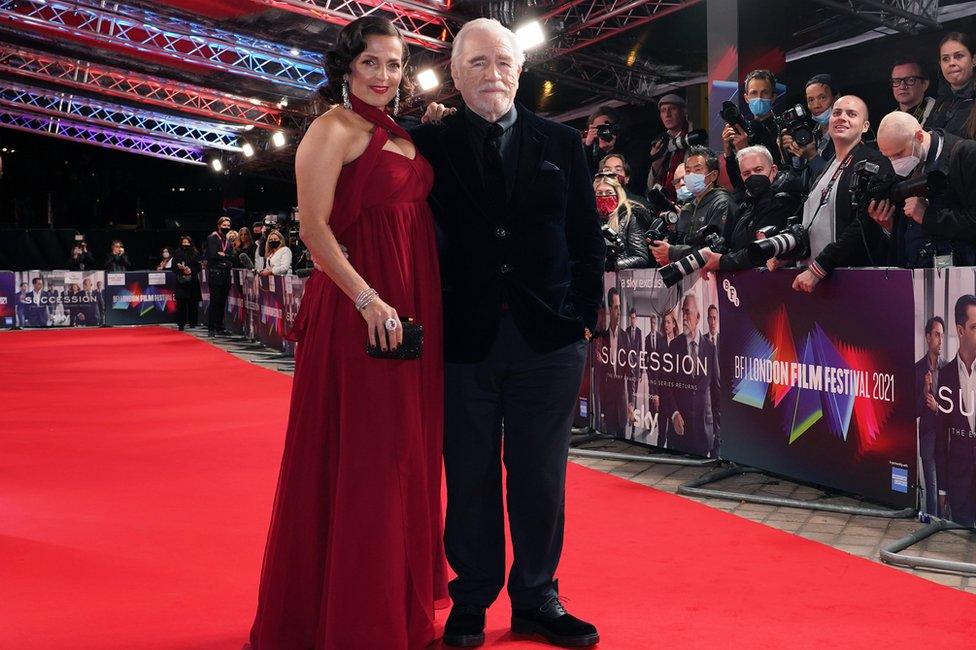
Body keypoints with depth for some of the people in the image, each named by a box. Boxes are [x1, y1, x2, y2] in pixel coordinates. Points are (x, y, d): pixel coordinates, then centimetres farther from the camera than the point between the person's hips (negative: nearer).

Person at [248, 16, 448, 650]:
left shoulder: (402, 133, 17)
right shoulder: (334, 129, -5)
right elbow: (314, 226, -13)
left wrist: (423, 307, 9)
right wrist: (368, 300, -21)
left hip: (416, 304, 8)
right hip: (360, 306, -8)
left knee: (406, 449, 14)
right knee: (361, 451, -2)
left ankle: (401, 592, 29)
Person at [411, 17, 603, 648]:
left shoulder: (562, 144, 9)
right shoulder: (429, 145, 4)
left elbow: (588, 237, 10)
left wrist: (587, 314, 3)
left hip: (548, 337, 1)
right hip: (463, 338, -1)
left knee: (541, 476, 9)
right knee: (470, 478, 8)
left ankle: (537, 597, 25)